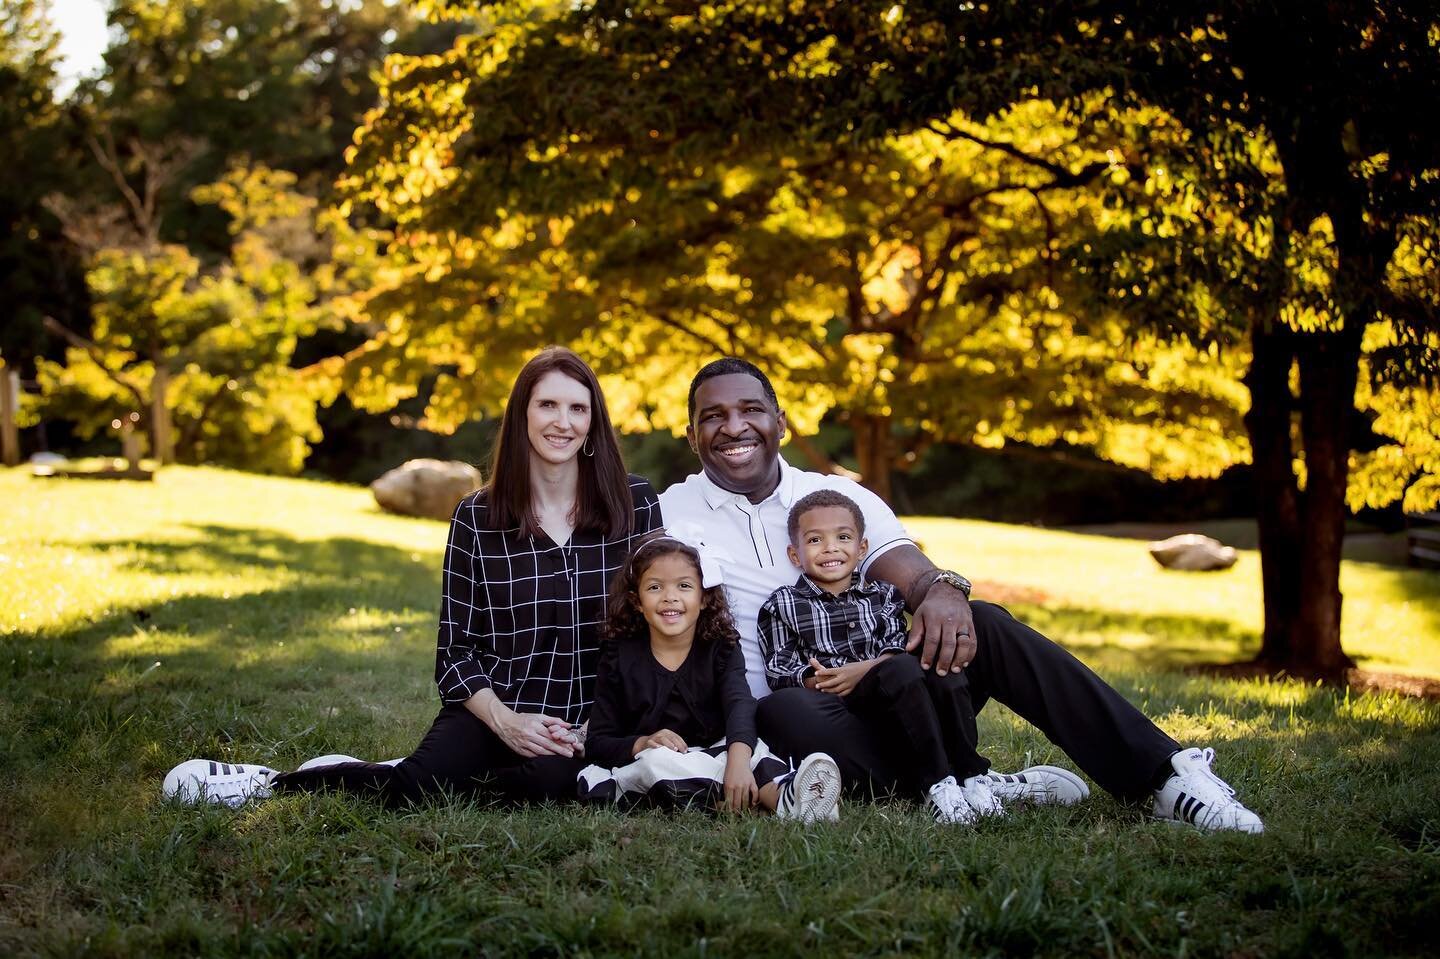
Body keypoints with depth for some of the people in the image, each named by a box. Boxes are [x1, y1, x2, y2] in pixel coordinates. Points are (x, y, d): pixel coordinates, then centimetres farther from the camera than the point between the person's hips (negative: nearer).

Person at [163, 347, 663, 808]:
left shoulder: (635, 504, 2)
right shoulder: (476, 516, 2)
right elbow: (455, 646, 4)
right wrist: (505, 722, -13)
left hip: (592, 725, 0)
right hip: (491, 715, 0)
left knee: (551, 778, -37)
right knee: (418, 783, -33)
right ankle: (270, 783, -10)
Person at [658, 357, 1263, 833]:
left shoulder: (843, 497, 9)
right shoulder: (669, 516, 3)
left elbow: (907, 568, -6)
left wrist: (941, 591, -30)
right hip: (793, 711, -2)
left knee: (984, 626, -23)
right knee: (788, 712, -39)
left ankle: (1162, 776, -26)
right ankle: (977, 788, -32)